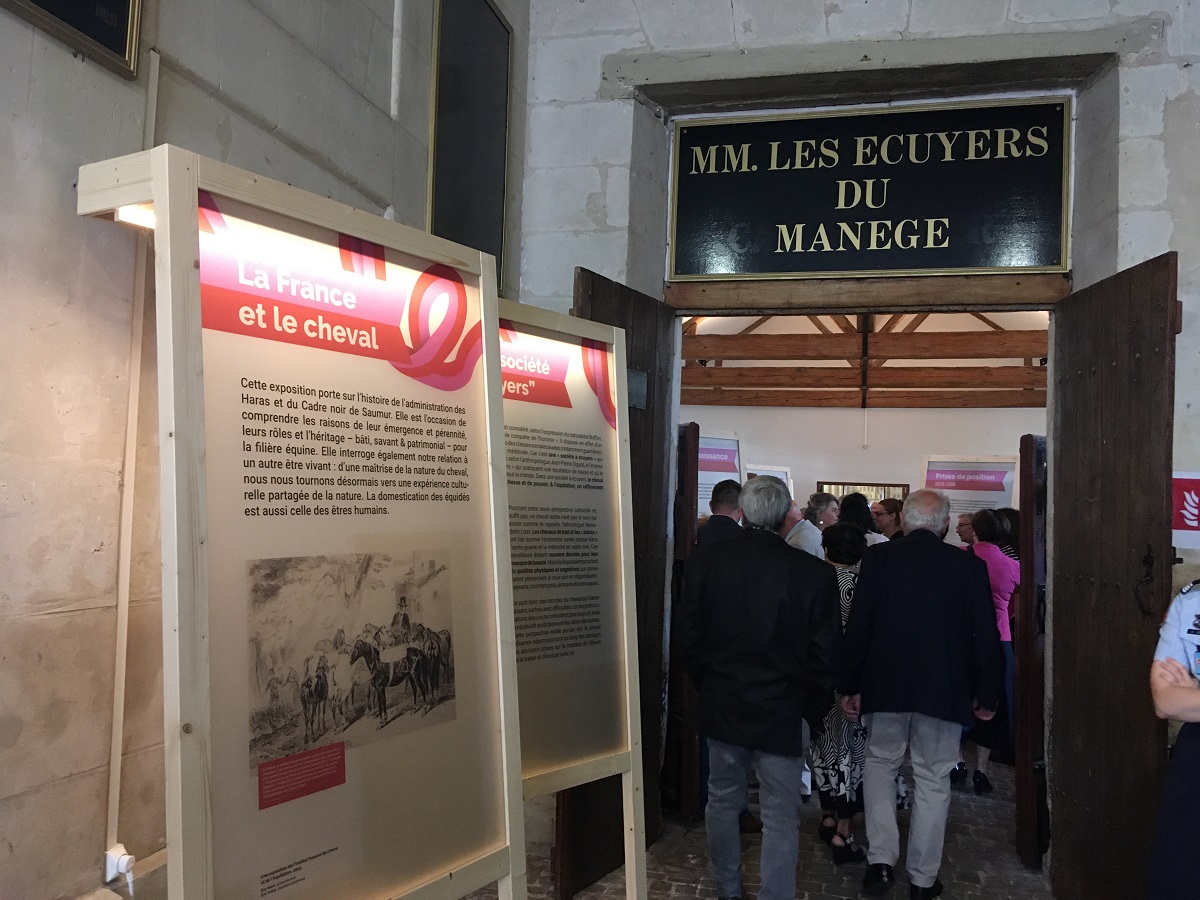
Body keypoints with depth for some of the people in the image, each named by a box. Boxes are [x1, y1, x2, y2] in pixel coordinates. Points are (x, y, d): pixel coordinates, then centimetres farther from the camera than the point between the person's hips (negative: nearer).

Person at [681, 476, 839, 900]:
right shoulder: (814, 572, -16)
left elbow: (689, 636, 0)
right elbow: (824, 653, -10)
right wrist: (813, 708, 5)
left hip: (721, 704, 4)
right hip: (781, 710, -3)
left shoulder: (708, 562, -8)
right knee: (780, 817, 7)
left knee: (723, 801, 21)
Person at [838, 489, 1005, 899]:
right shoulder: (969, 565, -5)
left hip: (885, 686, 0)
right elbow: (987, 635, -2)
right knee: (933, 779, 11)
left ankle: (881, 860, 11)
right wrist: (987, 694, 8)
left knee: (879, 764, 19)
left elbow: (857, 627, -5)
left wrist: (848, 685, 3)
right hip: (944, 690, 0)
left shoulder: (878, 558, -6)